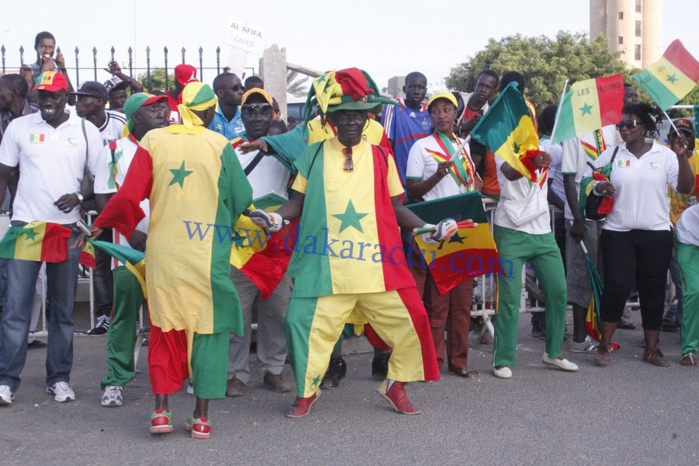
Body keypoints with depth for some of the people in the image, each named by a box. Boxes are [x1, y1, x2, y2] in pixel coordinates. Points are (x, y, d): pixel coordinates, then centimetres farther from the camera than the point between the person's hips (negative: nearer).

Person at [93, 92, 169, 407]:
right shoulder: (116, 151, 5)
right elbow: (104, 199, 1)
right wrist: (130, 230, -11)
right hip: (131, 246, -2)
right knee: (124, 315, -1)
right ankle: (116, 380, 9)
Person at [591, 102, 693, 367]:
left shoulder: (664, 155, 4)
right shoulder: (612, 155, 8)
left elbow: (685, 188, -2)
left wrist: (682, 157, -13)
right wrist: (601, 187, -10)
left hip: (656, 234, 0)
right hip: (618, 233, 0)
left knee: (653, 291, 6)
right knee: (616, 287, -7)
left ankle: (651, 348, 16)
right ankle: (605, 344, 4)